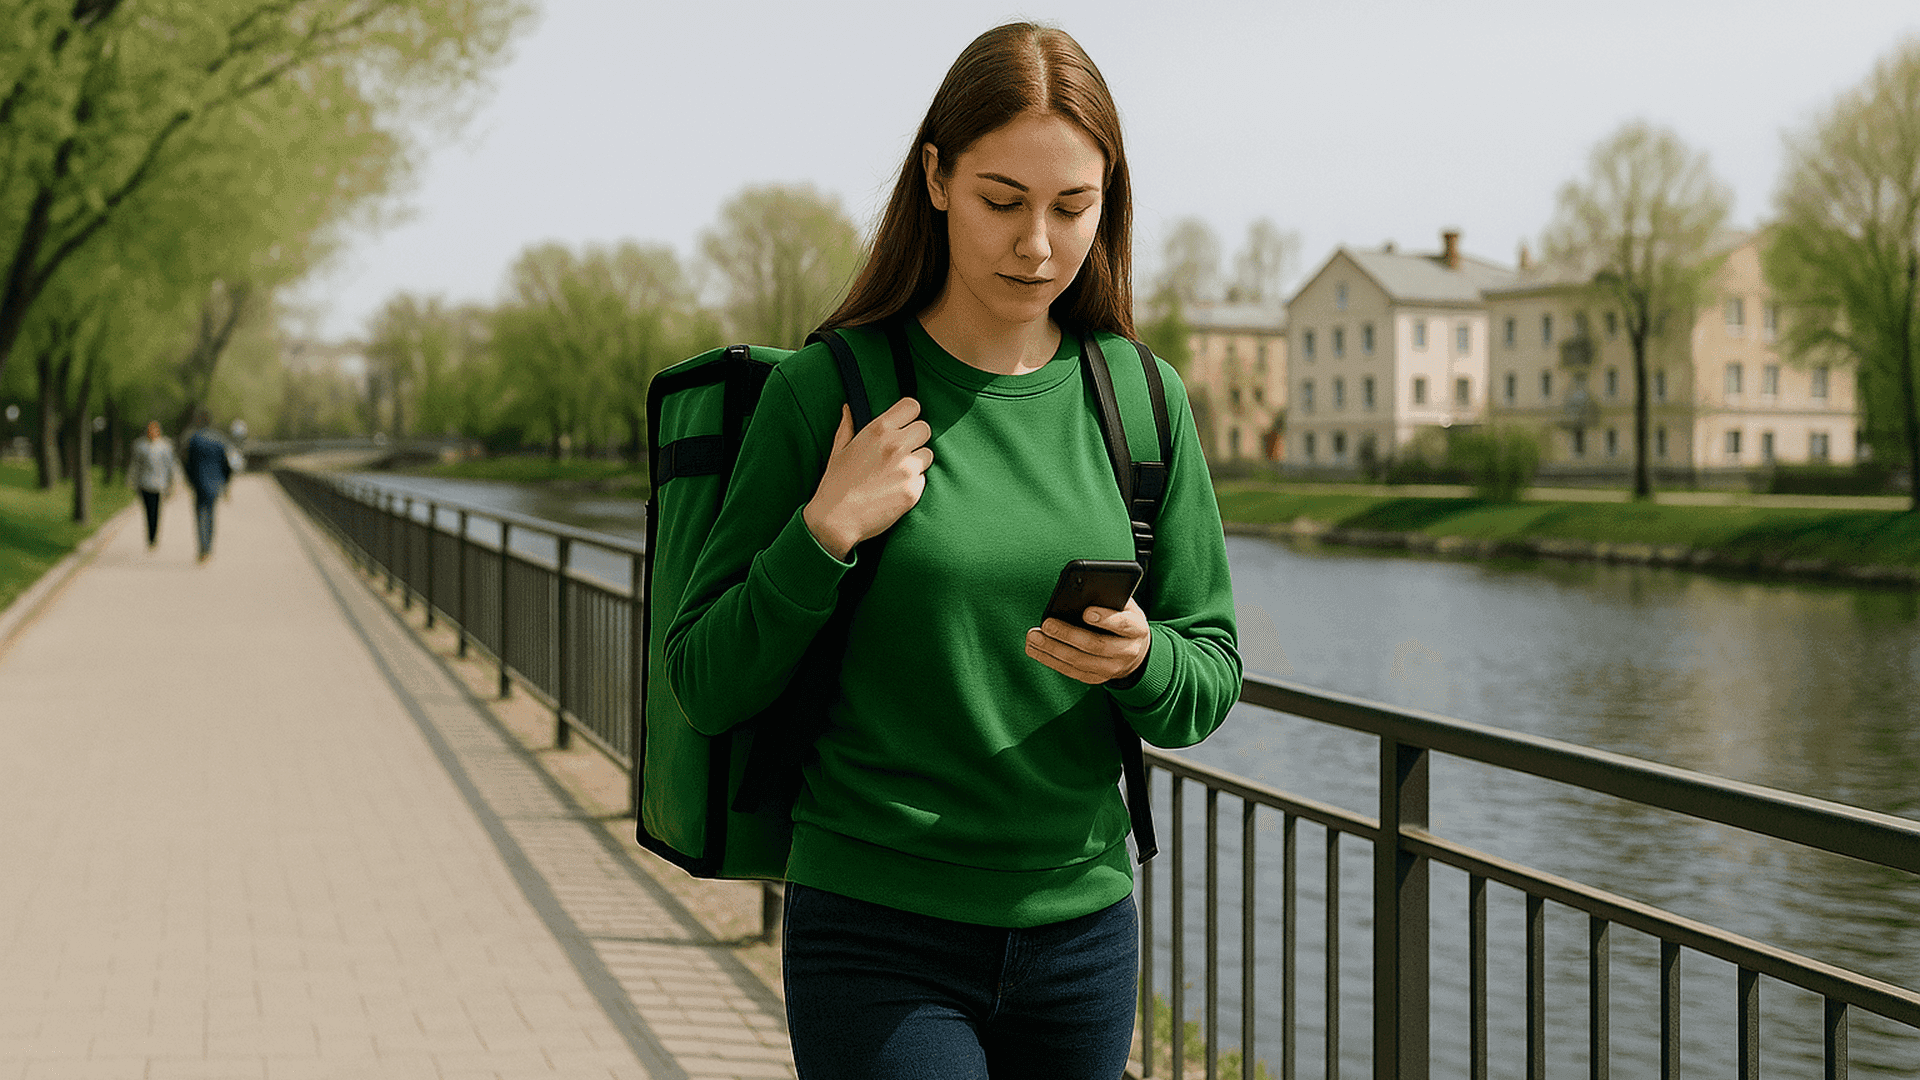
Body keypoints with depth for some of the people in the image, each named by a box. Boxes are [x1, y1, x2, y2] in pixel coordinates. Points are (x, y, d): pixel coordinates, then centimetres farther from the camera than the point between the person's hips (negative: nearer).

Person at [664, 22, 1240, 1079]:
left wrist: (1139, 658, -15)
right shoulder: (825, 391, -7)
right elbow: (704, 684, -4)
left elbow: (1212, 683, 5)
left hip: (1084, 928, 4)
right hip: (880, 940, -4)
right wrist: (824, 535, -18)